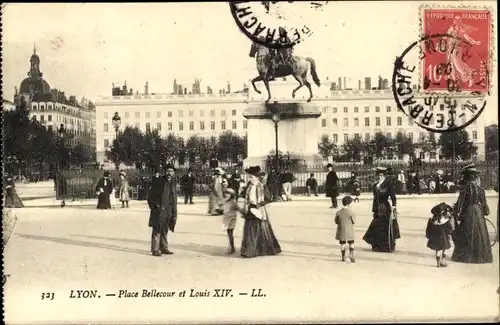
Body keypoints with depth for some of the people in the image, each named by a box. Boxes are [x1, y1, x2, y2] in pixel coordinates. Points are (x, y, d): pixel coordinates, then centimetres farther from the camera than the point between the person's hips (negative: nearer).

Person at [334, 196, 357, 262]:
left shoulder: (338, 212, -7)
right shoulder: (351, 212, -15)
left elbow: (336, 221, 2)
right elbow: (354, 221, -6)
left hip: (341, 231, 2)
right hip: (349, 231, -2)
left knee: (342, 244, 12)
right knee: (351, 243, 11)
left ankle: (343, 257, 19)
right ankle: (351, 255, -9)